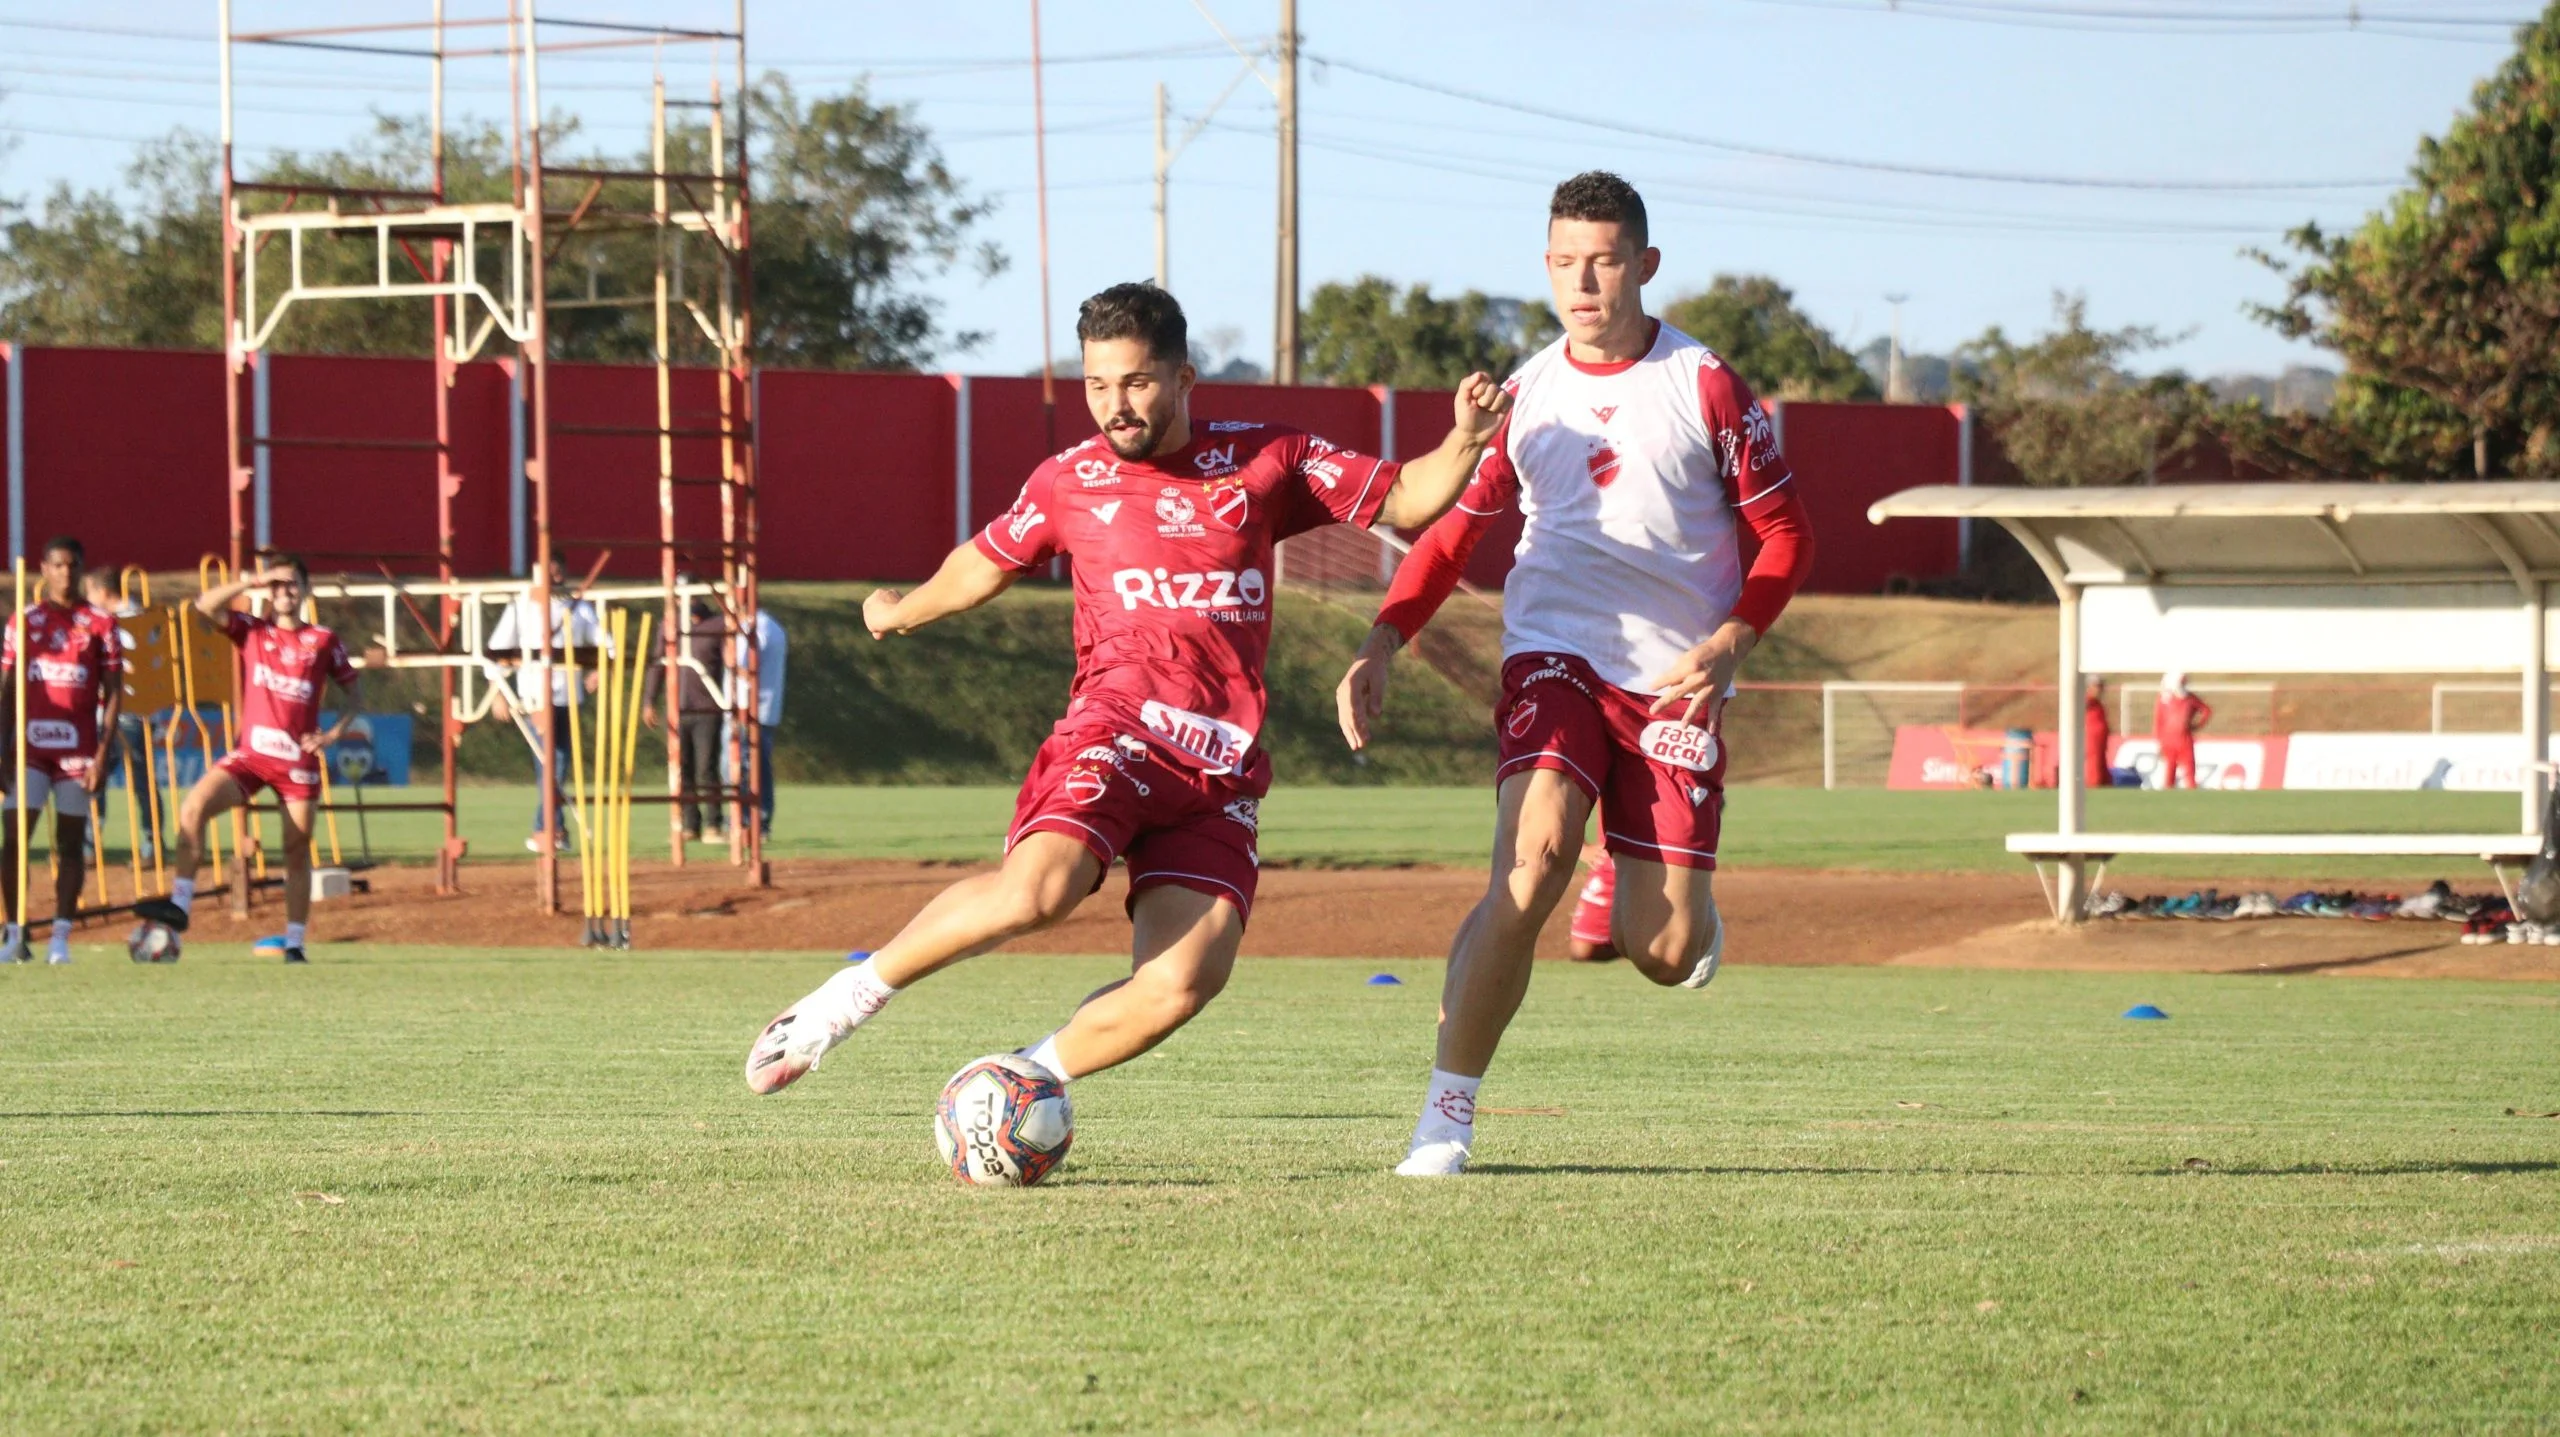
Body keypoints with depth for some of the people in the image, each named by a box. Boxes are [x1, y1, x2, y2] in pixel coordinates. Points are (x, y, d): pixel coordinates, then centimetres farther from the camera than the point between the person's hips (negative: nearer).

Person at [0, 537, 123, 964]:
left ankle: (60, 937, 4)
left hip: (77, 750, -1)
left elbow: (113, 693, 3)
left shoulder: (99, 623, 3)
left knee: (70, 843, 1)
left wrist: (103, 753, -6)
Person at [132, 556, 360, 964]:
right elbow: (206, 604, -8)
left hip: (299, 758, -1)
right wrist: (252, 580, -12)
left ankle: (294, 944, 10)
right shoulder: (251, 631, 7)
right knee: (194, 806, -21)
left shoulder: (323, 642, 5)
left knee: (298, 850, 3)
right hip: (250, 752, 1)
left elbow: (355, 693, 11)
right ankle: (179, 903, -23)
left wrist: (334, 734, -4)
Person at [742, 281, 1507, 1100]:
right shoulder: (1069, 482, 12)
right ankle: (850, 997, -13)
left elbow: (1403, 500, 17)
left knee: (1184, 981, -18)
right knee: (1037, 889, -32)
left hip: (1222, 771, 2)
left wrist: (1465, 442, -1)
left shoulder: (1265, 461, 13)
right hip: (1119, 732, -2)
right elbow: (982, 566, 31)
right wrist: (901, 611, 46)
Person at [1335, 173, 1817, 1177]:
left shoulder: (1704, 385, 2)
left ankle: (1687, 909, 33)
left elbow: (1785, 536, 5)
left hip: (1675, 678, -1)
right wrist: (1383, 643, -1)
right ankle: (1448, 1110, -20)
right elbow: (1453, 529, 16)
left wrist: (1728, 643, -12)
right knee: (1533, 856, -26)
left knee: (1664, 953, -7)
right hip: (1554, 654, 1)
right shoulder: (1526, 397, 9)